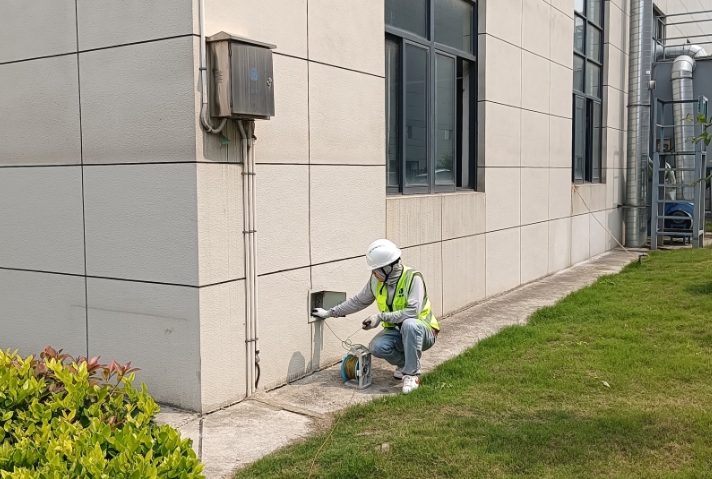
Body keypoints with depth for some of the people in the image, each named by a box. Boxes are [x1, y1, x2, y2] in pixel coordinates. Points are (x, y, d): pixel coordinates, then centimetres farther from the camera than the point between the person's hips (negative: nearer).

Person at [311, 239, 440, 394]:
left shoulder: (412, 278, -24)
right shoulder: (376, 280, -5)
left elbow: (412, 312, -34)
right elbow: (358, 301, 8)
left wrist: (381, 317, -31)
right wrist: (330, 313, 8)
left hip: (421, 331, -5)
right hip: (396, 331, 5)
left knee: (409, 324, -39)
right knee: (376, 347, -25)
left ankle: (411, 374, -23)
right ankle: (405, 363, 6)